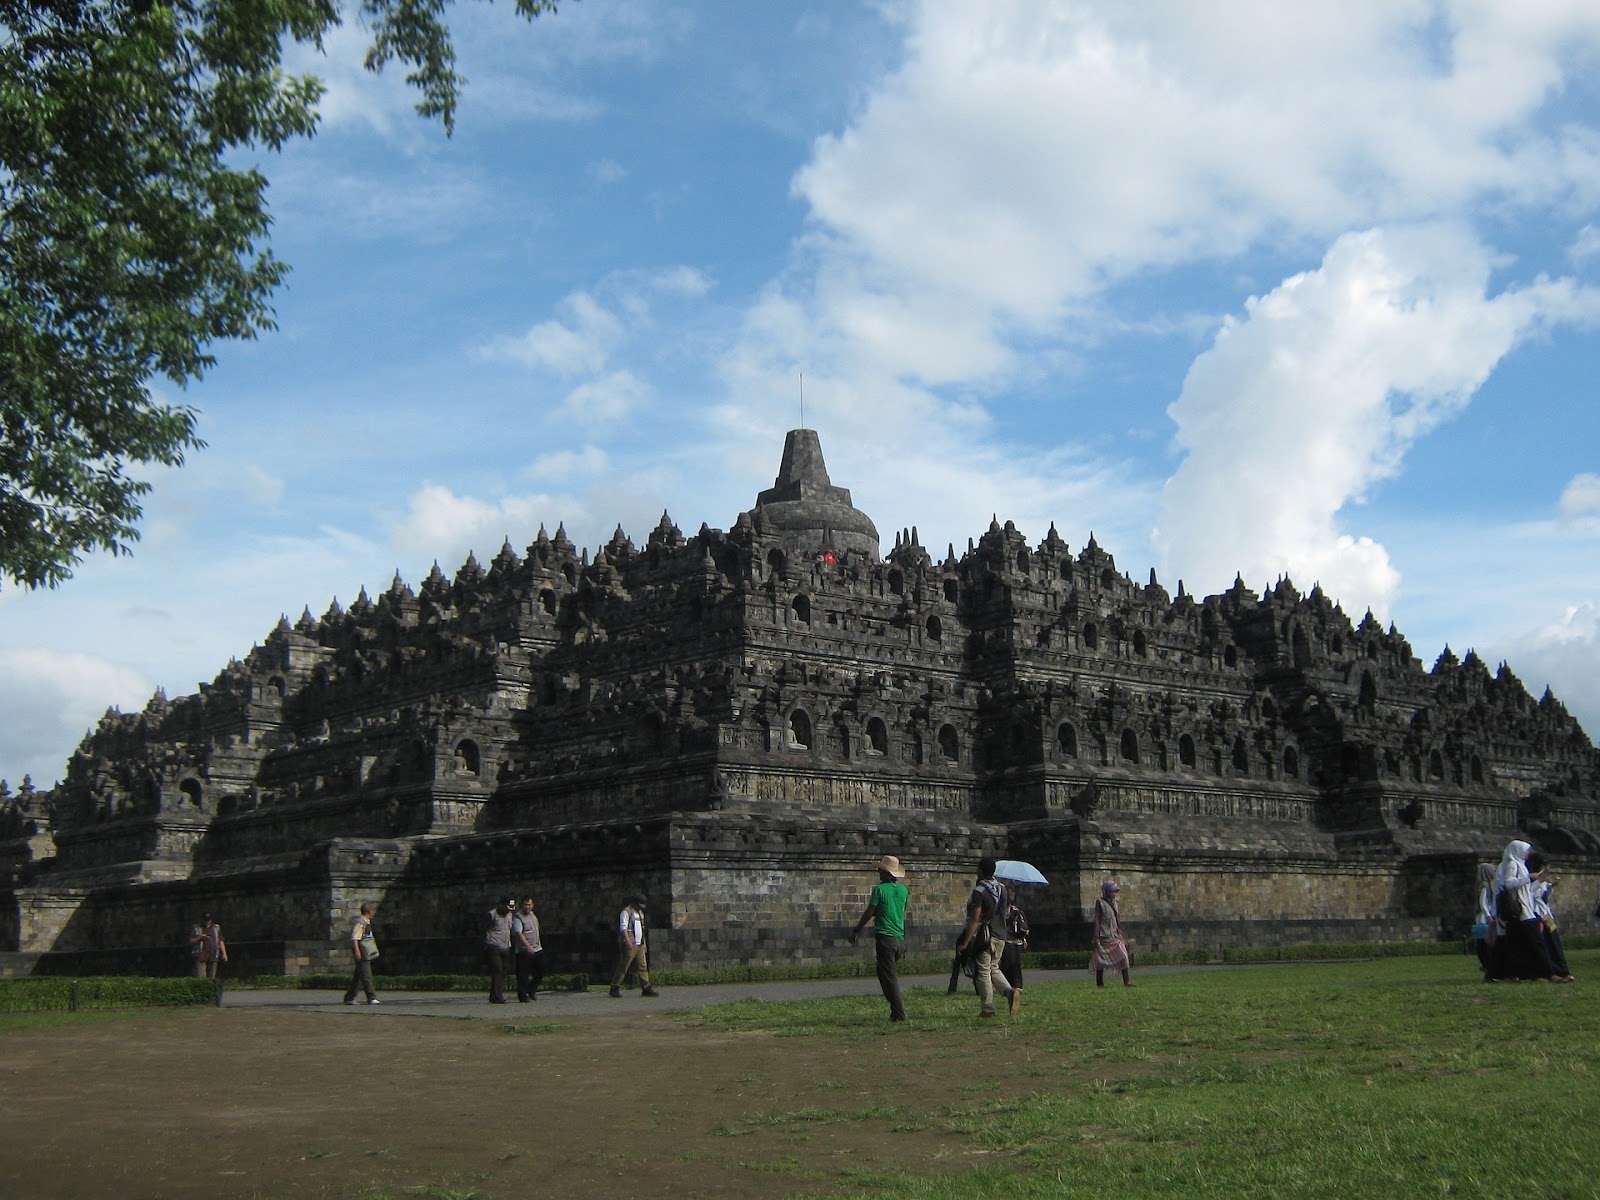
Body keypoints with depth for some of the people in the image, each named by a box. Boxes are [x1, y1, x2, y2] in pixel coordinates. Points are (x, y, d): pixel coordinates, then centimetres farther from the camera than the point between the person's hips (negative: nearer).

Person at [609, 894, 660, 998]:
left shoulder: (640, 913, 19)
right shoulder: (626, 912, -9)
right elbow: (623, 928, -20)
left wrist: (644, 944, 25)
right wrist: (628, 941, -32)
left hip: (639, 945, 8)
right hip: (629, 945, -8)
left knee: (643, 967, 3)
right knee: (623, 967, -3)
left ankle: (646, 988, 3)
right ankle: (614, 989, 4)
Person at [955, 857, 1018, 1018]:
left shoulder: (979, 891, -14)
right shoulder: (1002, 888, 9)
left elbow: (975, 919, -17)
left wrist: (965, 942, -14)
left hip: (984, 937, -7)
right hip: (1000, 937, 7)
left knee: (983, 972, 2)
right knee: (994, 968, 18)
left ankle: (987, 1009, 2)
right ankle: (1010, 992, -5)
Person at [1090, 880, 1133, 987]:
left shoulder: (1114, 903, 14)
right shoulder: (1100, 903, -5)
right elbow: (1097, 920, -8)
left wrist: (1120, 933, 15)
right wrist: (1096, 937, -13)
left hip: (1114, 935, 6)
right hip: (1104, 936, -6)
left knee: (1123, 956, -6)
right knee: (1101, 959, -1)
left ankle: (1126, 982, -7)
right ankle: (1099, 983, 7)